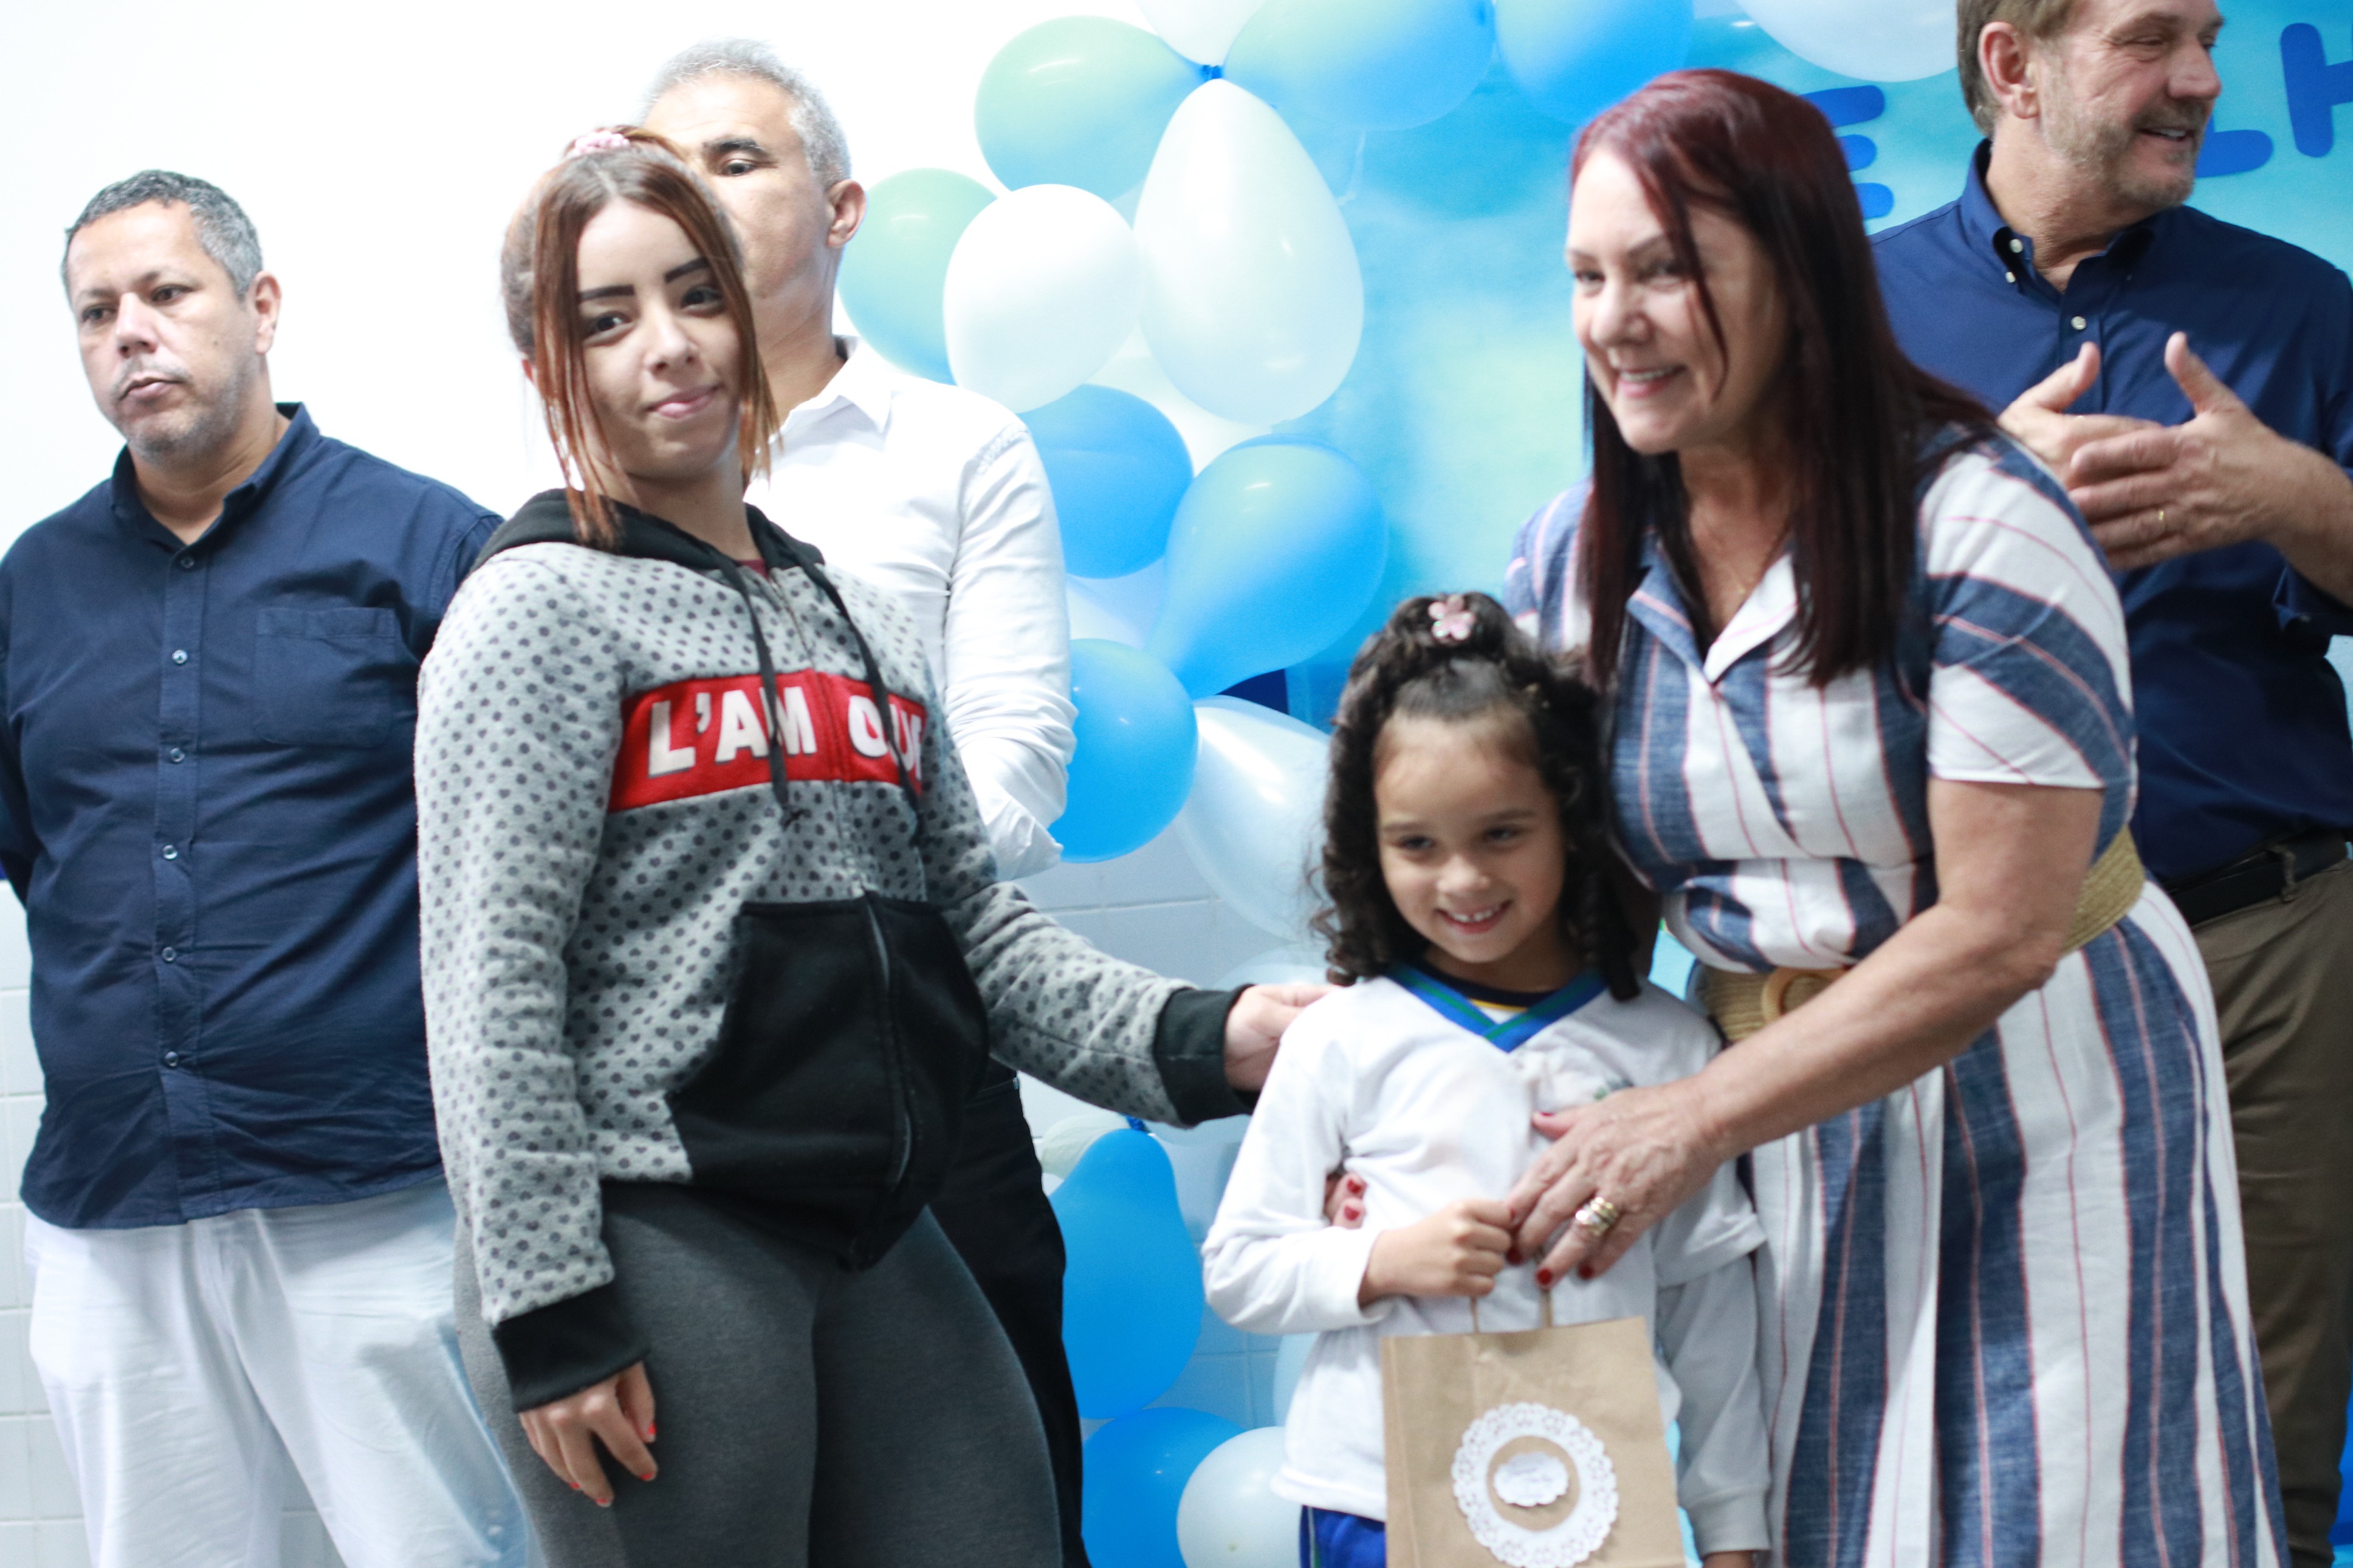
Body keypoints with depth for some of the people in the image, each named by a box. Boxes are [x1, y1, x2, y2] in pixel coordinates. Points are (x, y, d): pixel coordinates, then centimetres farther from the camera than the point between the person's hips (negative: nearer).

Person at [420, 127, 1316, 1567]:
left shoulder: (861, 624, 17)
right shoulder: (546, 607, -3)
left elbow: (977, 921, 15)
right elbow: (493, 985, -9)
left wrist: (1190, 1040, -1)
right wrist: (548, 1309, -15)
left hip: (876, 1236, 6)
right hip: (648, 1233, -6)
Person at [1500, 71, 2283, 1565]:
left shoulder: (1980, 523, -18)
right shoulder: (1573, 559, -1)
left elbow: (1997, 934, -22)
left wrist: (1697, 1118, -22)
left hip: (2035, 1099, -4)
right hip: (1782, 1108, 5)